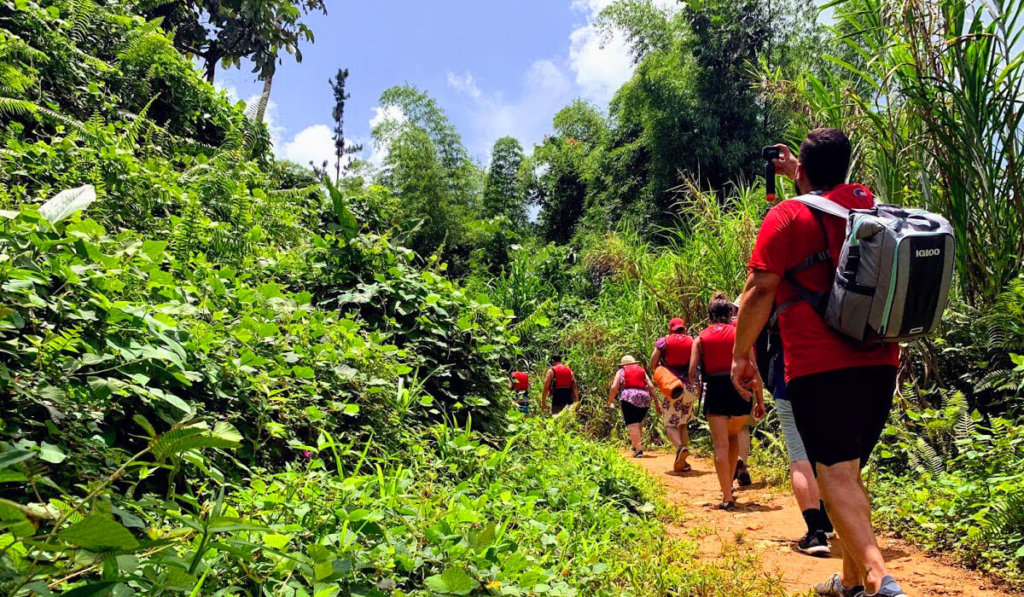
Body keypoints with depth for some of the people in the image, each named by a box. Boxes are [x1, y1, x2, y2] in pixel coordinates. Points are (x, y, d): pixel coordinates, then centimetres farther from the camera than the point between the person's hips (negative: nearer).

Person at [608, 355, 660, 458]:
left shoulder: (621, 372, 16)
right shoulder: (642, 371, 23)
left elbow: (614, 388, 3)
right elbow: (651, 386, 12)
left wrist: (610, 400, 16)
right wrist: (656, 402, 12)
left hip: (628, 398, -4)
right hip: (644, 399, 4)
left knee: (632, 425, -6)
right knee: (638, 423, 20)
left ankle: (639, 450, -15)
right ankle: (636, 445, 20)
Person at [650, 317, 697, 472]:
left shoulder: (663, 342, 2)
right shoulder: (692, 342, 8)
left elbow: (653, 364, -2)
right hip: (688, 388, 3)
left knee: (671, 424, 0)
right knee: (683, 424, 14)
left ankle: (680, 447, -29)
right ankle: (681, 462, 9)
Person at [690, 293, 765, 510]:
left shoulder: (701, 338, 6)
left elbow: (692, 372, -2)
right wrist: (760, 400, 4)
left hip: (715, 392, -1)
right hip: (740, 392, 2)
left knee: (720, 445, 1)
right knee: (733, 436, 25)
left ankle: (727, 497, -4)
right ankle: (729, 484, 26)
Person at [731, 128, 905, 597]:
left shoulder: (787, 217, -6)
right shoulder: (867, 202, 12)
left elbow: (759, 292, -10)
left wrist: (741, 354, -2)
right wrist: (798, 175, 44)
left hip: (820, 368, -7)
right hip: (879, 364, 7)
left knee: (834, 473, -7)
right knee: (851, 470, 16)